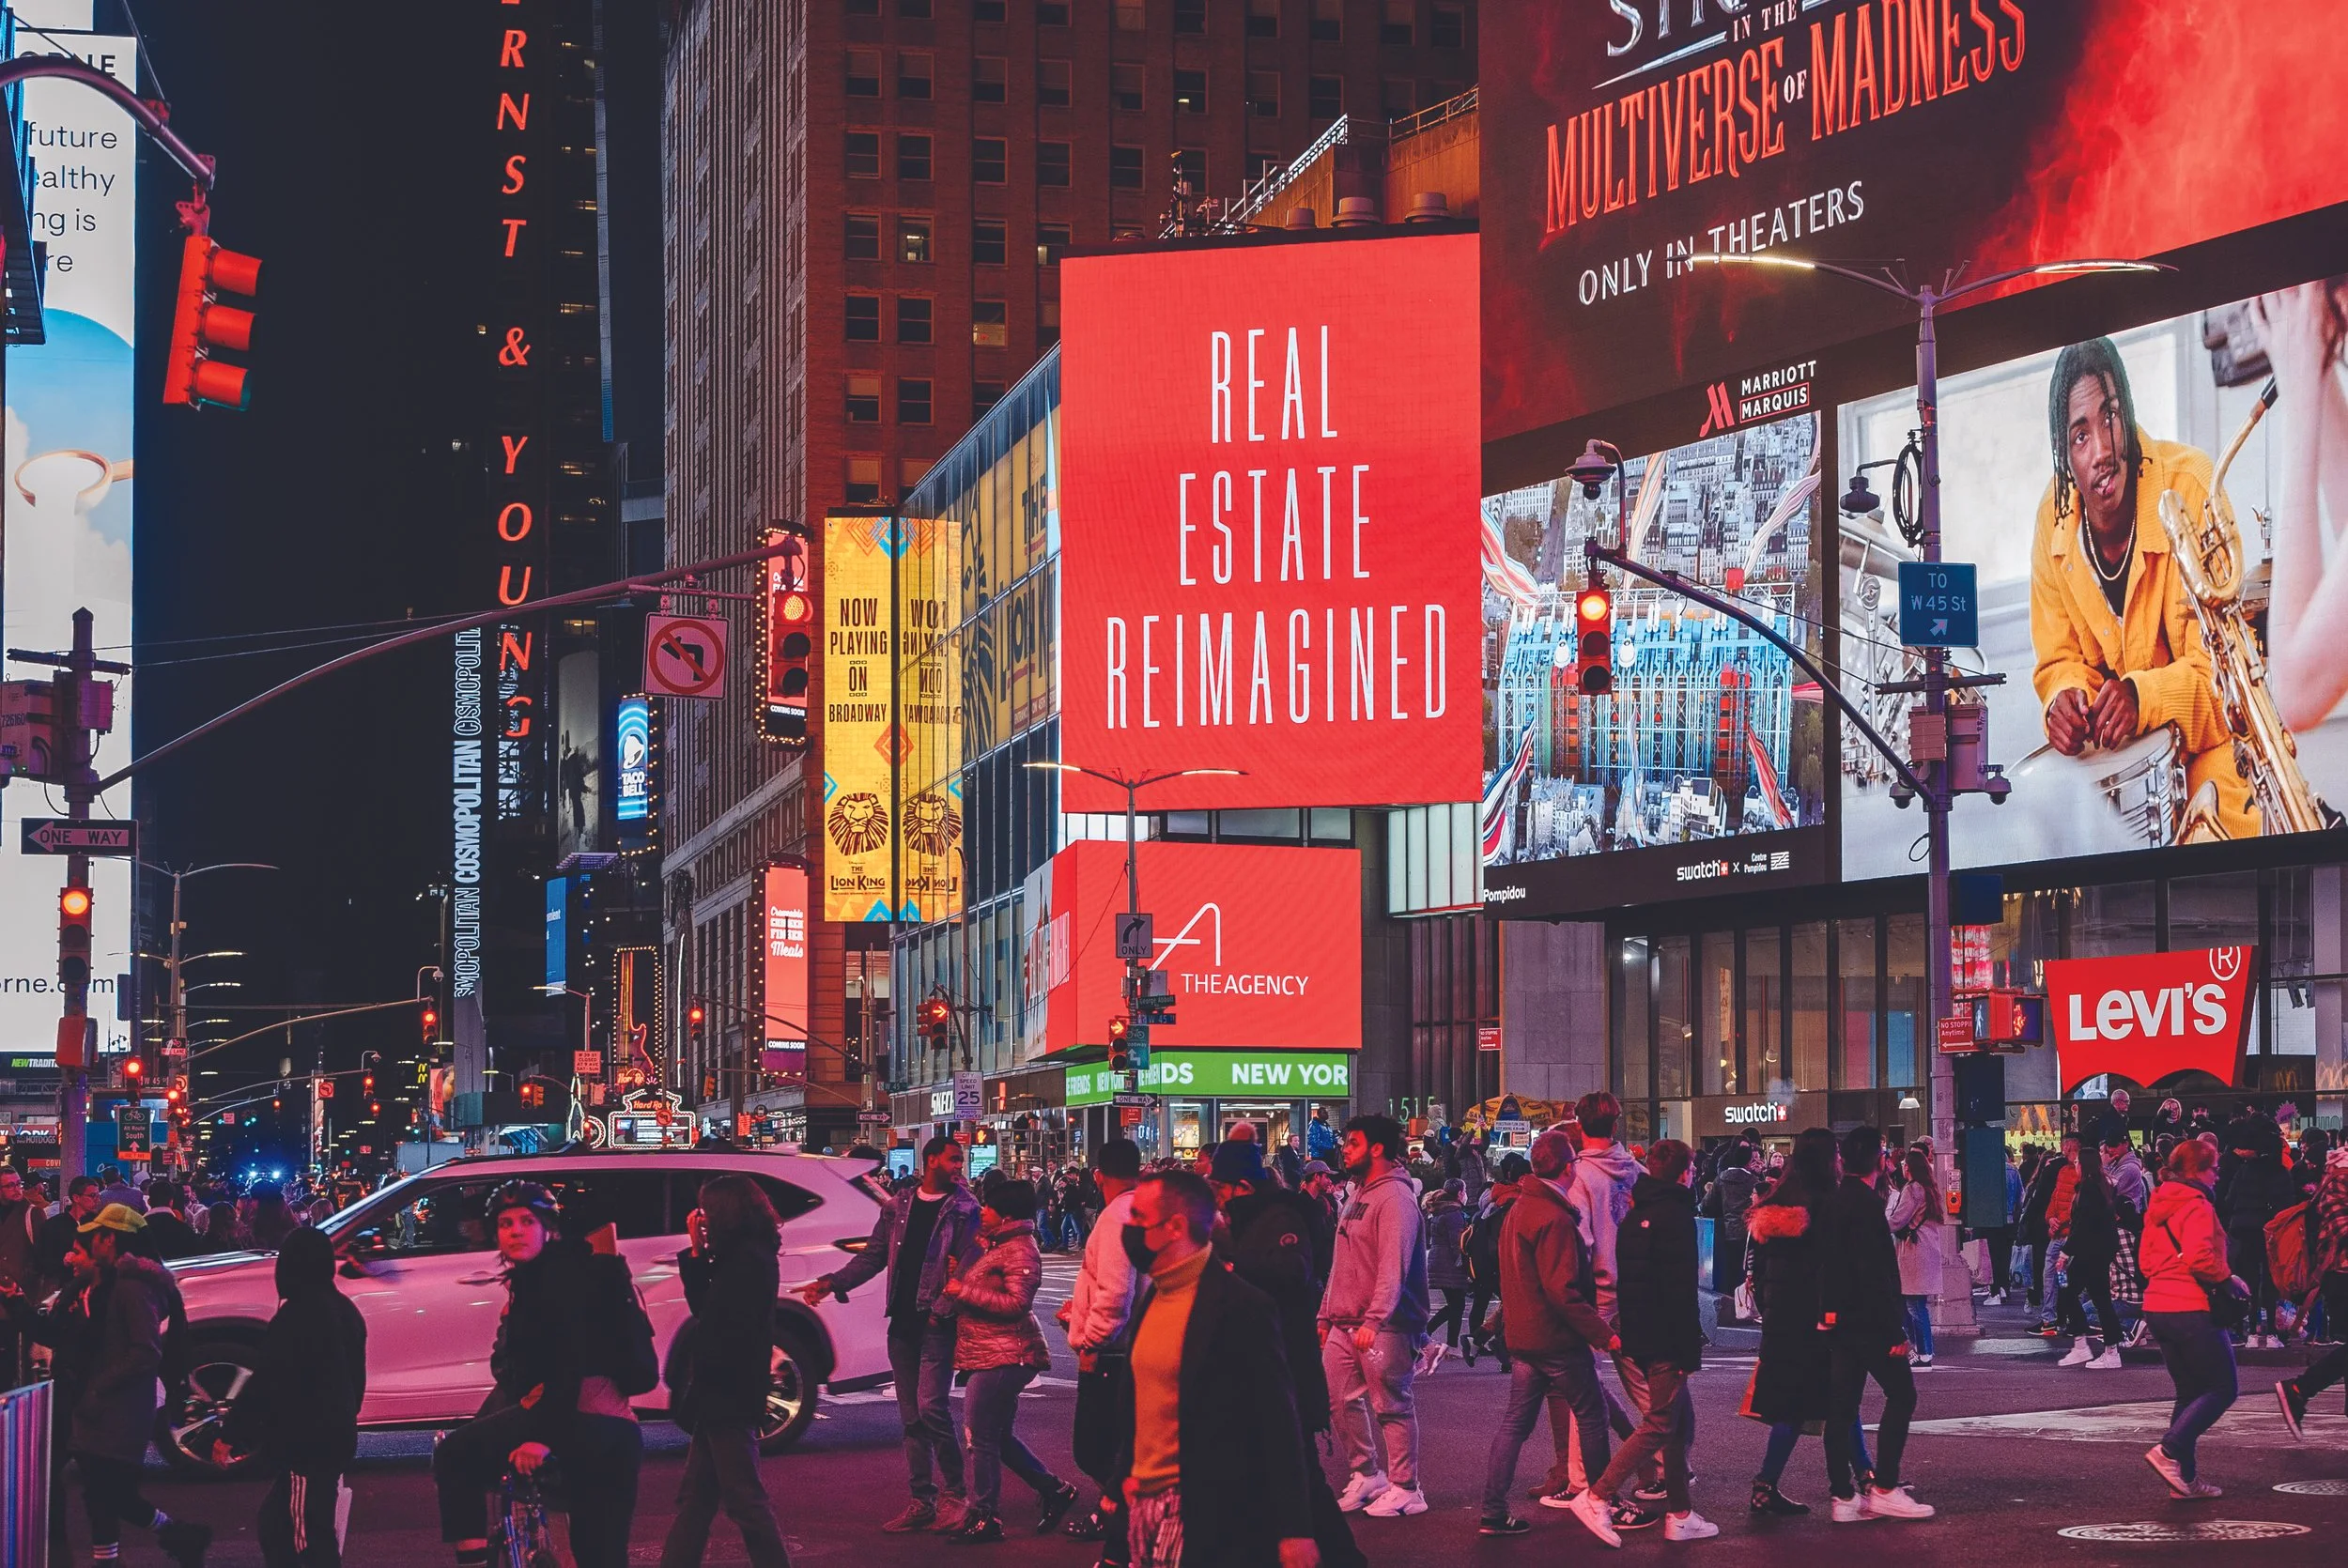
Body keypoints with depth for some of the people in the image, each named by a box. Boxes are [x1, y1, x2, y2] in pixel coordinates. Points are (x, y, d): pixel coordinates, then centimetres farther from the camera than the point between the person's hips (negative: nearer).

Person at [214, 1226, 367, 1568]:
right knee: (274, 1525, 17)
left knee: (310, 1540, -7)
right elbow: (355, 1378, 21)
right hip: (336, 1437, 9)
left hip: (305, 1444, -9)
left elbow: (265, 1385, -18)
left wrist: (230, 1436, -12)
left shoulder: (297, 1315, -17)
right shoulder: (344, 1311, 12)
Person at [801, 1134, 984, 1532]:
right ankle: (922, 1502, 12)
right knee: (911, 1416, 7)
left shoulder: (964, 1210, -1)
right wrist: (832, 1283, 2)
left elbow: (968, 1267, -9)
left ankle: (954, 1494, -2)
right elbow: (873, 1256, 14)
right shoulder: (898, 1207, 13)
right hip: (902, 1323, 5)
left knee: (930, 1407, -15)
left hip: (937, 1324, -5)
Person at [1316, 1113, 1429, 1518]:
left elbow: (1393, 1267, -22)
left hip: (1383, 1326, -9)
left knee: (1391, 1405, -4)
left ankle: (1404, 1489, 2)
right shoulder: (1358, 1195, 18)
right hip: (1344, 1324, 9)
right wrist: (1326, 1314, 18)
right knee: (1342, 1401, 10)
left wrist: (1374, 1319, -29)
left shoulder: (1394, 1197, -12)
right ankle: (1365, 1475, 23)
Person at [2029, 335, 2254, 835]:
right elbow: (2060, 662, 5)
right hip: (2115, 754, 5)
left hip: (2207, 748, -5)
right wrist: (2065, 698, -17)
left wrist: (2144, 696, -34)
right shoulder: (2053, 522, -4)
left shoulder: (2190, 486, -17)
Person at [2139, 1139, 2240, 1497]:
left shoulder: (2158, 1207, 14)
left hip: (2158, 1306, 9)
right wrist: (2228, 1281, -12)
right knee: (2222, 1389, -1)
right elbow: (2199, 1257, -25)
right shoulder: (2196, 1205, -13)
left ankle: (2186, 1478, 12)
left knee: (2190, 1393, 15)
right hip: (2191, 1309, -9)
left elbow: (2147, 1260, 18)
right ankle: (2170, 1450, -15)